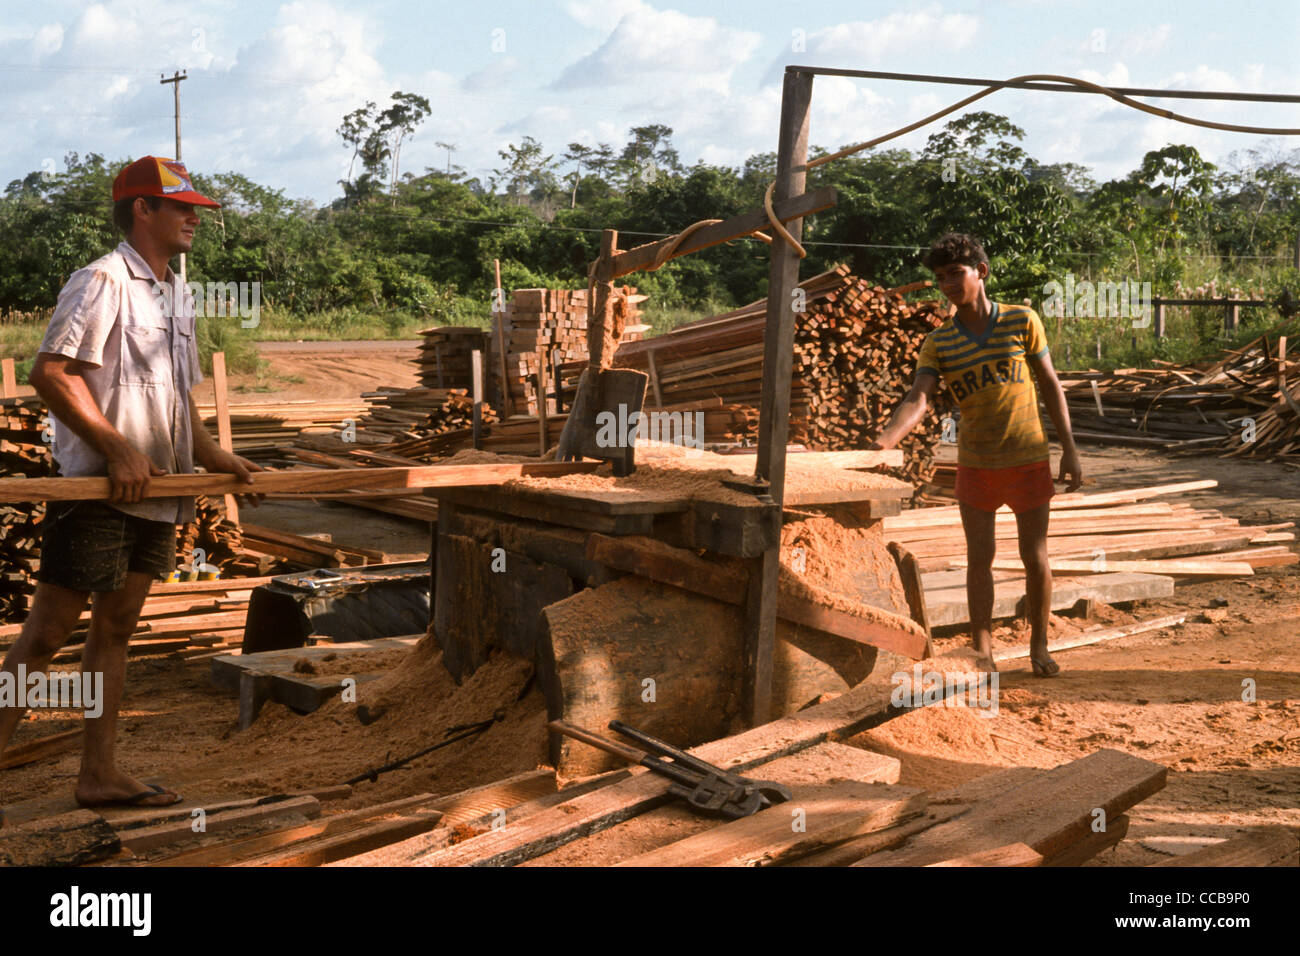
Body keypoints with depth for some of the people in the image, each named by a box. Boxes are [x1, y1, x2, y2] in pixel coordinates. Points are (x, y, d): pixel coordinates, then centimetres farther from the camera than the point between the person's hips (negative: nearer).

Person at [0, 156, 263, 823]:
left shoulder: (177, 299, 17)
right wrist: (119, 450, -20)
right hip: (98, 491, -9)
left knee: (114, 629, 13)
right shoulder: (103, 282, -10)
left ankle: (99, 773, 19)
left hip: (156, 494, 9)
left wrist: (215, 458, 13)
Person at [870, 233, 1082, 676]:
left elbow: (1050, 385, 0)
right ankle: (982, 652, 13)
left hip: (1028, 458, -1)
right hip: (976, 463, 1)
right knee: (979, 558, 3)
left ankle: (1039, 645, 24)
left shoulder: (1022, 321, -6)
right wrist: (882, 443, -36)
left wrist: (1070, 449, -2)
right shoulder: (938, 344, -5)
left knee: (1035, 557, 7)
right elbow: (917, 400, -18)